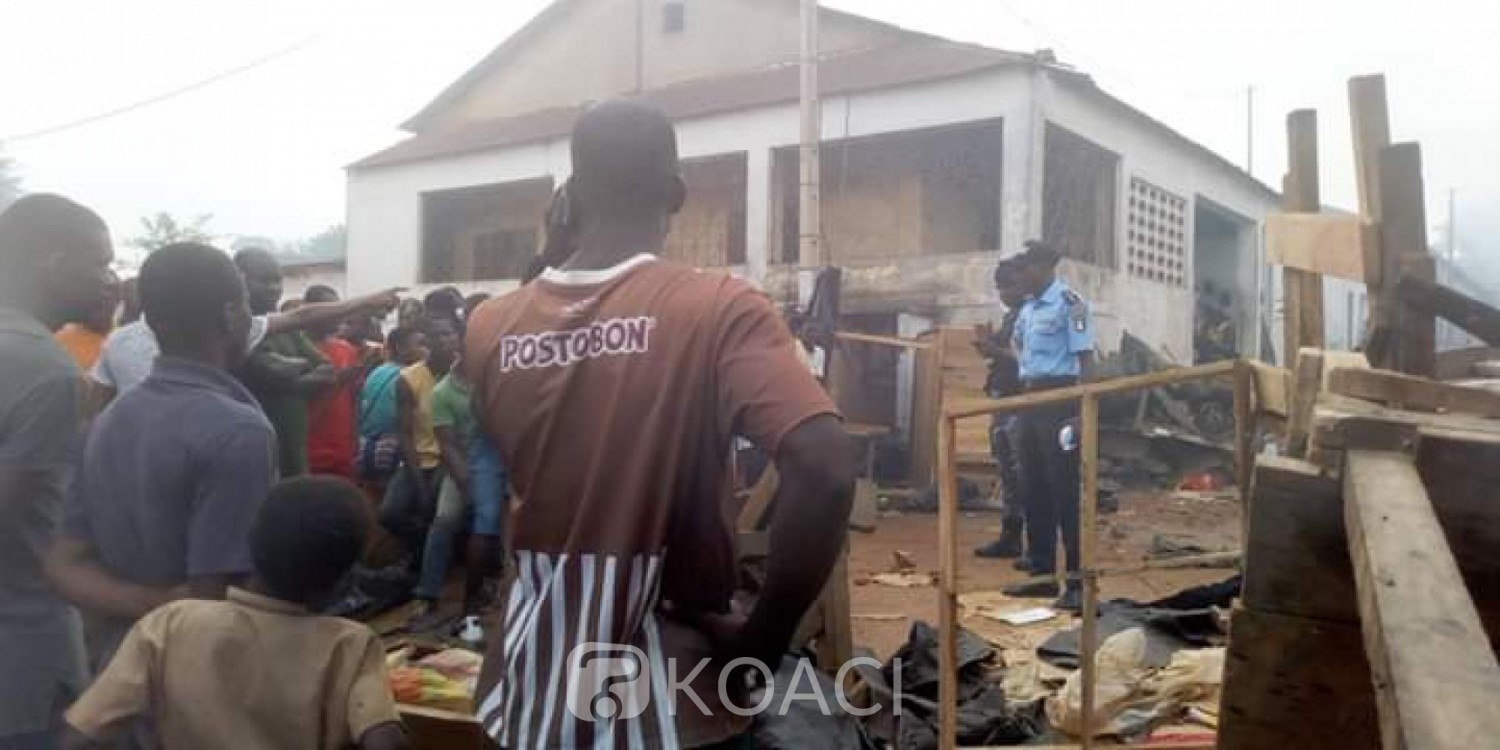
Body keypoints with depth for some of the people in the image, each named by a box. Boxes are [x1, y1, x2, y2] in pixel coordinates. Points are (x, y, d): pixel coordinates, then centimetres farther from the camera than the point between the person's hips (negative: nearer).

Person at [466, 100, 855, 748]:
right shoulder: (718, 309, -15)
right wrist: (762, 641, -13)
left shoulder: (489, 327, -4)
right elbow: (826, 471, -27)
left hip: (530, 685, 4)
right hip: (665, 695, -3)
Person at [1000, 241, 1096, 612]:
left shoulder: (1069, 302, -10)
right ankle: (1043, 574, 20)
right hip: (1030, 399, 9)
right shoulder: (1028, 307, 15)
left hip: (1059, 398, -9)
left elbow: (1085, 359, -15)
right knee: (1034, 491, 11)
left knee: (1064, 492, -7)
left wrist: (1081, 412, -20)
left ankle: (1078, 582, -2)